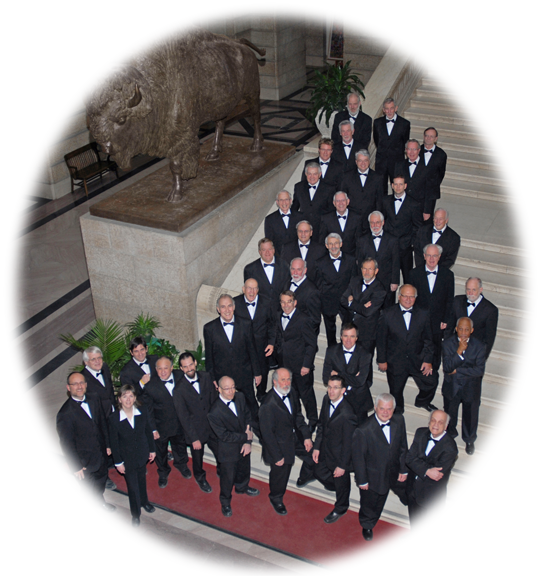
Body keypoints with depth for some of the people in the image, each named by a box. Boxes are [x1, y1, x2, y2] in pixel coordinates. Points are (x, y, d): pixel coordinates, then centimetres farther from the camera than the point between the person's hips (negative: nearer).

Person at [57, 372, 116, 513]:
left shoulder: (93, 399, -7)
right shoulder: (65, 413, -27)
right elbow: (67, 443, -20)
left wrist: (107, 445, 9)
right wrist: (76, 466, -15)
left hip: (101, 454, 6)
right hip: (84, 461, -6)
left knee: (101, 480, 28)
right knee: (88, 490, 14)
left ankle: (100, 502, 55)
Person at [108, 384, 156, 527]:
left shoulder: (142, 414, -14)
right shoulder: (113, 418, -22)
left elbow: (148, 432, 1)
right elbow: (114, 442, -14)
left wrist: (152, 450, 6)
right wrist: (118, 462, -9)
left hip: (142, 454, 3)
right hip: (127, 458, -3)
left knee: (141, 479, 25)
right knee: (132, 486, 9)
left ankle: (144, 501, 52)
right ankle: (135, 514, 30)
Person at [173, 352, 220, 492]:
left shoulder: (206, 377, -8)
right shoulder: (179, 390, -20)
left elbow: (214, 399, 2)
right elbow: (183, 417, -16)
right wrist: (194, 438, -16)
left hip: (213, 426, 3)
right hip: (195, 430, -3)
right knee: (197, 457, 19)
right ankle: (200, 478, 48)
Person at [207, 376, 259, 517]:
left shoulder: (239, 397, -14)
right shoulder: (214, 413, -32)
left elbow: (247, 416, -4)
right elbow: (224, 436, -25)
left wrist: (248, 442, -11)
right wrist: (245, 437, -19)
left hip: (244, 445, 6)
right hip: (228, 450, -6)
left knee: (244, 469, 28)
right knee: (228, 476, 14)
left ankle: (242, 487, 60)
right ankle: (225, 502, 41)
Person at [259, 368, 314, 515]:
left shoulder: (291, 394, -11)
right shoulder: (268, 406, -34)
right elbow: (267, 433, -25)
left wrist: (306, 436, -3)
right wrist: (277, 456, -19)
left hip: (296, 437, 6)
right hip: (280, 445, -6)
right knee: (280, 474, 14)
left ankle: (304, 479, 51)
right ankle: (276, 499, 46)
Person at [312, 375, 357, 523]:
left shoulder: (347, 414, -36)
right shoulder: (326, 399, -14)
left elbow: (348, 442, -25)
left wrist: (342, 465, -17)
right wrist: (317, 446, 4)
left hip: (339, 454, -6)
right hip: (325, 448, 6)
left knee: (341, 482, 19)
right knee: (318, 472, 25)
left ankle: (340, 509, 46)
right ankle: (334, 484, 57)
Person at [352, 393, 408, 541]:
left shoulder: (399, 421, -15)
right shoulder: (363, 430, -31)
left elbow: (403, 447, -2)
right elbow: (358, 457, -19)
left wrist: (403, 469, 1)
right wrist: (362, 480, -11)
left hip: (395, 472, 4)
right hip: (374, 476, -4)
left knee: (409, 495, 28)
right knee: (371, 505, 20)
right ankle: (367, 526, 53)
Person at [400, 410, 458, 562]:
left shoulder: (450, 447, -25)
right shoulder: (421, 433, -7)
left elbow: (438, 474, -28)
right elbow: (410, 458, -15)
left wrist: (418, 463, -21)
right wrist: (426, 470, -30)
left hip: (432, 494, -6)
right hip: (414, 487, 6)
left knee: (431, 530, 4)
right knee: (414, 515, 32)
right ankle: (415, 534, 63)